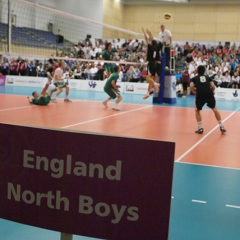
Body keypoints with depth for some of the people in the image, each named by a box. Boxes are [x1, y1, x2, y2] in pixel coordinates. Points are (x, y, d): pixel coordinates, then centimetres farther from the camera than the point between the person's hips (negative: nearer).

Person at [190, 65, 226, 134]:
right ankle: (221, 127, 21)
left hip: (200, 95, -2)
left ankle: (200, 128, 14)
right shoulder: (208, 77, 24)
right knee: (215, 109, 23)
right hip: (209, 94, 2)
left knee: (197, 111, 22)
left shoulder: (194, 78, 20)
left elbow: (191, 86, 0)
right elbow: (213, 87, 10)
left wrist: (195, 93, 11)